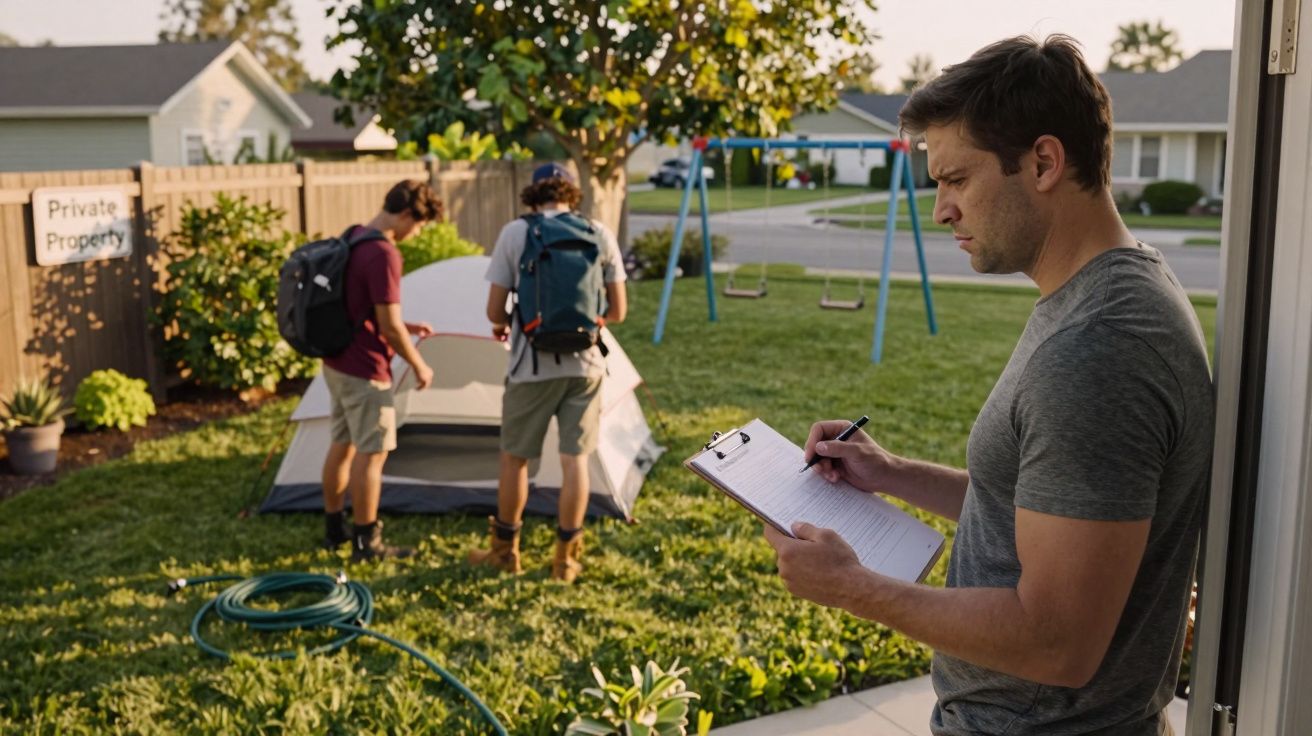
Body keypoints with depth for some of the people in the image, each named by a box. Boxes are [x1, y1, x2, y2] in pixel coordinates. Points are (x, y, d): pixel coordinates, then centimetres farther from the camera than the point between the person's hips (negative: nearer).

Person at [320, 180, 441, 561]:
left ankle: (334, 529, 28)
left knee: (342, 444, 17)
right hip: (365, 369, -10)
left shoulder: (351, 240, 9)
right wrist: (419, 366, -8)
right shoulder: (383, 254, -21)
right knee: (372, 452, -1)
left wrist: (407, 327, 17)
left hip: (336, 361, 10)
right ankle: (367, 542, 7)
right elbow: (388, 326, -21)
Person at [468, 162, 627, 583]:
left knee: (515, 457, 13)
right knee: (575, 459, 9)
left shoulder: (514, 233, -5)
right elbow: (618, 312, 5)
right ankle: (566, 557, 15)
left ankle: (504, 550, 26)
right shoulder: (600, 235, 2)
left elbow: (494, 310, -4)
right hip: (584, 364, 2)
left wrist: (504, 325, 19)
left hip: (533, 366, -2)